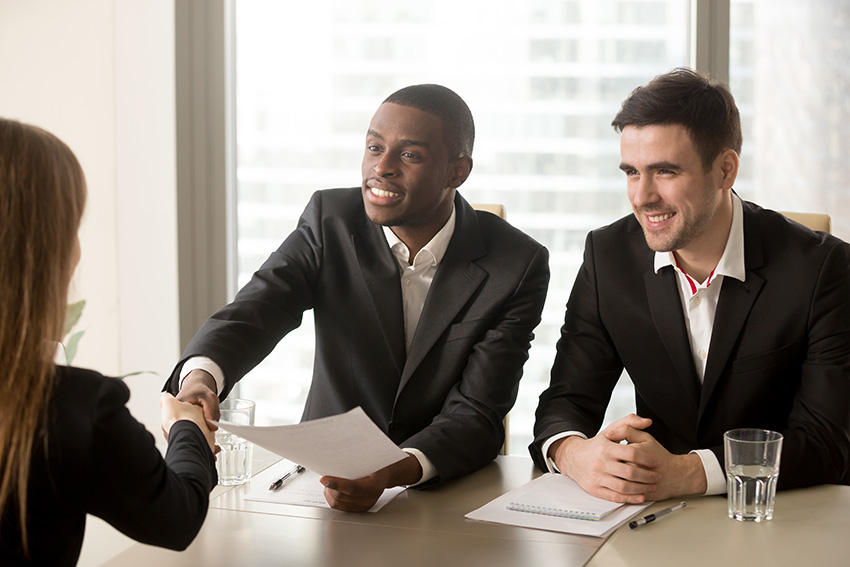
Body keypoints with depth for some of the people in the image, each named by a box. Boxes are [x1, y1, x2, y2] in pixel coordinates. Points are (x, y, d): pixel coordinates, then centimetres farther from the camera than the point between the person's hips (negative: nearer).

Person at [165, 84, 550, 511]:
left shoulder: (518, 266, -11)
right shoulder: (330, 220, -4)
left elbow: (477, 417, -16)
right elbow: (253, 310, -18)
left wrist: (391, 473, -36)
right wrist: (199, 377, -41)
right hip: (324, 472, 1)